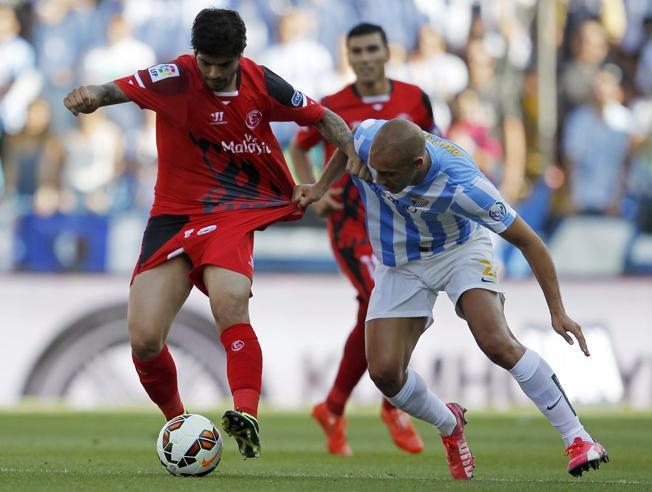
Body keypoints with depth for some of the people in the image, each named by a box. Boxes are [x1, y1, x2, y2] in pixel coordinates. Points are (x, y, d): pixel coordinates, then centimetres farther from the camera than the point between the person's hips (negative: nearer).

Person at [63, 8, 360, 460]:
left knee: (230, 303, -32)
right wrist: (93, 95, -54)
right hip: (174, 214, 0)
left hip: (234, 211, 0)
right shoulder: (176, 79, -12)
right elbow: (124, 89, -31)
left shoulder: (260, 83, -4)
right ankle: (176, 420, 18)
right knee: (144, 341, -9)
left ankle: (247, 415, -38)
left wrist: (356, 154, -7)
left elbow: (321, 117, 11)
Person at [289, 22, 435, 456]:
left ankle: (333, 410, 24)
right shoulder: (332, 108, -5)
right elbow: (299, 149, 12)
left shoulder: (414, 99, 1)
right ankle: (394, 408, -2)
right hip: (350, 224, -4)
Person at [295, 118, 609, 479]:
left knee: (497, 343, -27)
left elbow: (528, 242, -26)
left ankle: (576, 437, -14)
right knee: (384, 371, -10)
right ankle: (450, 426, 21)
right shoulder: (367, 140, -28)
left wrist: (557, 311, -26)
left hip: (461, 249, -4)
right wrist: (321, 187, 0)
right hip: (400, 264, 4)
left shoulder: (463, 186, -37)